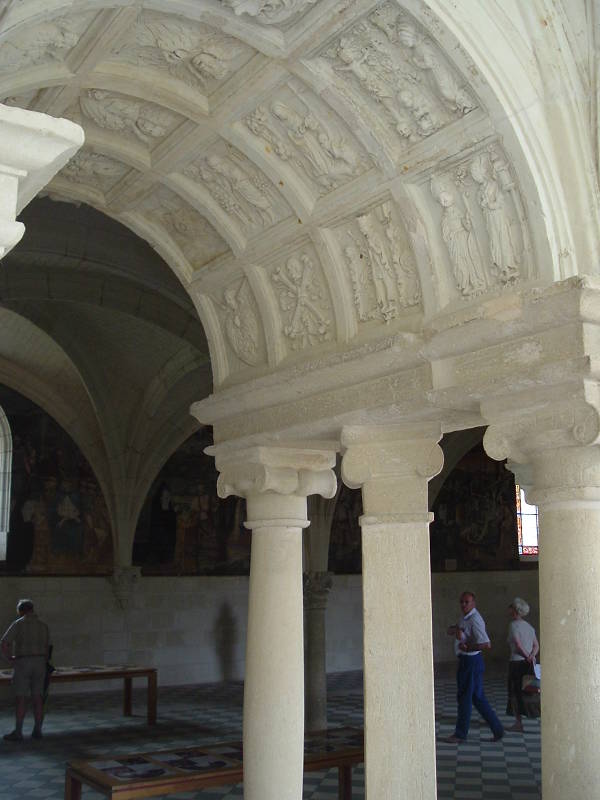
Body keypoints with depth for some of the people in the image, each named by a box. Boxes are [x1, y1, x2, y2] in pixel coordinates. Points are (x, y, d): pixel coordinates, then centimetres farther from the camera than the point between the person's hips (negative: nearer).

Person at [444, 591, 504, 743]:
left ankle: (460, 734, 13)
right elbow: (449, 631, 8)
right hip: (466, 661, 10)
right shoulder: (466, 619, 13)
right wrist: (456, 629, -14)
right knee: (477, 697, 13)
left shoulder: (475, 620, -18)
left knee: (465, 697, 2)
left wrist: (467, 647, -18)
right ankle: (497, 729, 18)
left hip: (471, 661, -10)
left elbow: (486, 645, -25)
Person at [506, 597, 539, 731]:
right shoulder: (529, 626, 14)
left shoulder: (513, 625, -9)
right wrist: (531, 656, -8)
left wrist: (527, 657, -9)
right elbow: (536, 646, 7)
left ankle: (518, 723, 3)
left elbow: (518, 645, -17)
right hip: (529, 664, 7)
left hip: (517, 662, -7)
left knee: (515, 692, 3)